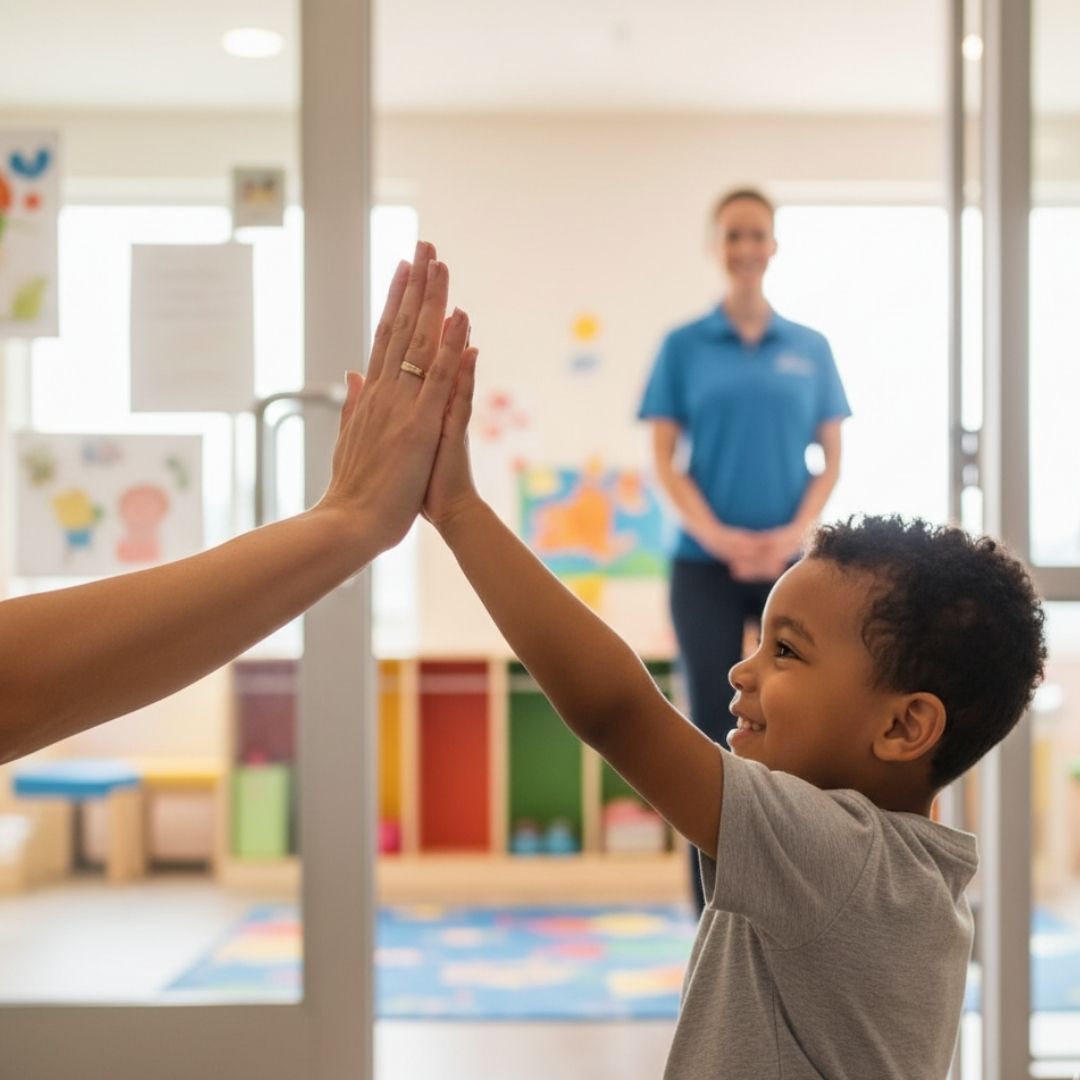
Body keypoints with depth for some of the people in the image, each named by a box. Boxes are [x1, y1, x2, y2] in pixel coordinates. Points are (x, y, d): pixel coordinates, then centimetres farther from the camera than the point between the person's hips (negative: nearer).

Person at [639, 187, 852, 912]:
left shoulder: (810, 348, 7)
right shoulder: (684, 347, 3)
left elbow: (831, 458, 5)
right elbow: (665, 458, -1)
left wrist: (794, 532, -11)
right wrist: (717, 536, -15)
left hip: (792, 565, 1)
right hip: (705, 566, -1)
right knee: (713, 731, 1)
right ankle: (714, 920, 9)